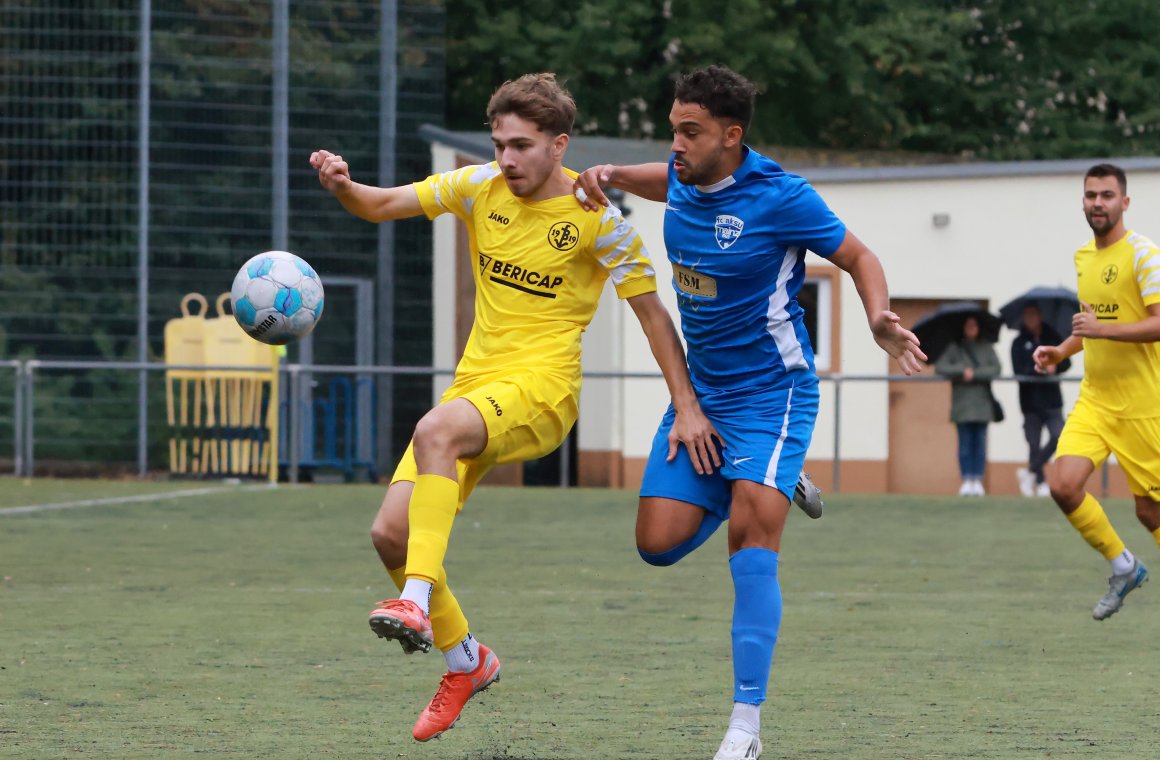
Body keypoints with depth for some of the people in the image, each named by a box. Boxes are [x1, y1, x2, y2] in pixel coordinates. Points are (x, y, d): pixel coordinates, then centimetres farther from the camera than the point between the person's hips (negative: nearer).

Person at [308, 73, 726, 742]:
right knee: (391, 533, -6)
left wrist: (688, 406, -3)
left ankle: (418, 603, -43)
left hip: (541, 388, -6)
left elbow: (652, 311, 0)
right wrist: (343, 186, -16)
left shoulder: (597, 220, -6)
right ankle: (466, 660, 16)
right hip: (477, 381, 6)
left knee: (435, 431, -38)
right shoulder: (483, 187, 6)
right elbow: (382, 206, 7)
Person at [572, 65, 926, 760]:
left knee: (751, 540, -21)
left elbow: (860, 257, -7)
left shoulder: (780, 197, -18)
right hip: (699, 389, 7)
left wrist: (880, 320, -26)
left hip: (771, 393, -7)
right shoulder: (685, 181, 0)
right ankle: (755, 487, 33)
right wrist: (612, 176, 6)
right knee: (659, 543, 0)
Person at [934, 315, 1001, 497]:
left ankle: (977, 480, 1)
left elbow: (995, 369, -2)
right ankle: (966, 480, 0)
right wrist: (962, 371, -13)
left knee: (979, 443, -2)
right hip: (962, 405, -1)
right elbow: (940, 367, -4)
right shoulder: (954, 348, 7)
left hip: (982, 403, 1)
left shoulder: (986, 348, 9)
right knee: (965, 443, -3)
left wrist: (974, 374, -11)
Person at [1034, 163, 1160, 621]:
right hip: (1094, 399, 6)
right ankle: (1123, 567, 8)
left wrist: (1103, 329, -30)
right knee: (1064, 485, -13)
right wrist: (1062, 351, 11)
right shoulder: (1083, 257, 12)